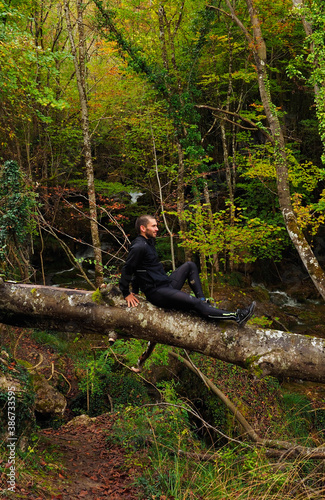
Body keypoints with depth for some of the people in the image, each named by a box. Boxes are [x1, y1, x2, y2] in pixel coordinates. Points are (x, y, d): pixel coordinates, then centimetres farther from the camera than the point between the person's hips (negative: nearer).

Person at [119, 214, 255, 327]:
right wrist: (127, 294, -10)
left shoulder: (149, 243, 17)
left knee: (190, 265, 13)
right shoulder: (139, 247, -15)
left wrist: (135, 290, 25)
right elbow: (127, 270, -16)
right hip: (157, 292, -10)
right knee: (193, 303, -22)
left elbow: (138, 268, 25)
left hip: (167, 284, 10)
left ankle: (203, 301, 4)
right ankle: (236, 316, -28)